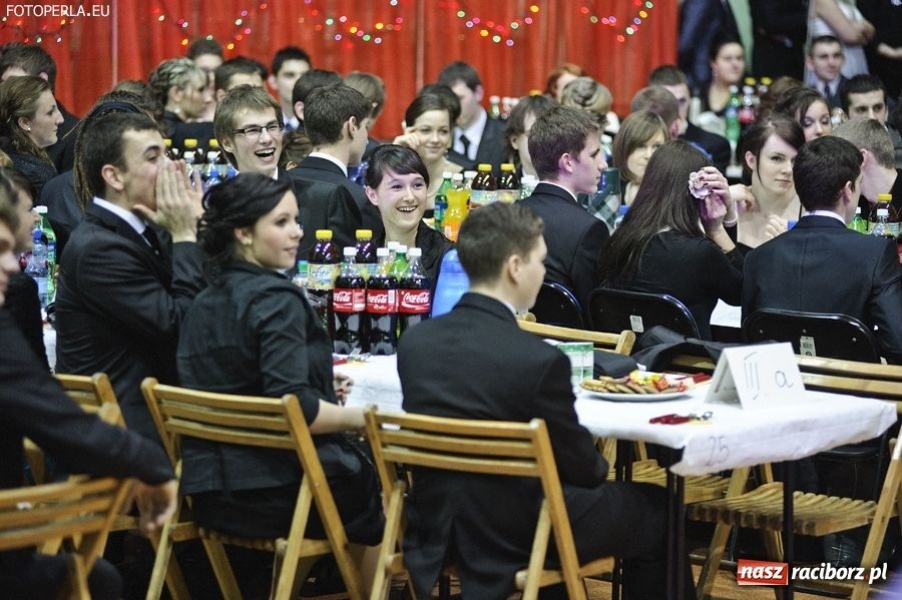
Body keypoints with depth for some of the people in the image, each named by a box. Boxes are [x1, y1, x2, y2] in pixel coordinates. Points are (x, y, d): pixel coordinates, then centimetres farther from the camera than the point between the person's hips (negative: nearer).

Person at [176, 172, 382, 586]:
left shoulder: (205, 301, 8)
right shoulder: (275, 299, -17)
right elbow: (293, 409, -24)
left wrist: (320, 386, 14)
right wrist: (360, 418, -10)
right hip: (274, 493, -8)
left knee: (358, 464, 30)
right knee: (381, 487, 21)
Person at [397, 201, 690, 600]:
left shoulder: (413, 342, -6)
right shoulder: (539, 360, -24)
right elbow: (582, 467, -12)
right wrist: (599, 467, 12)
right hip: (513, 541, -6)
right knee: (656, 508, 17)